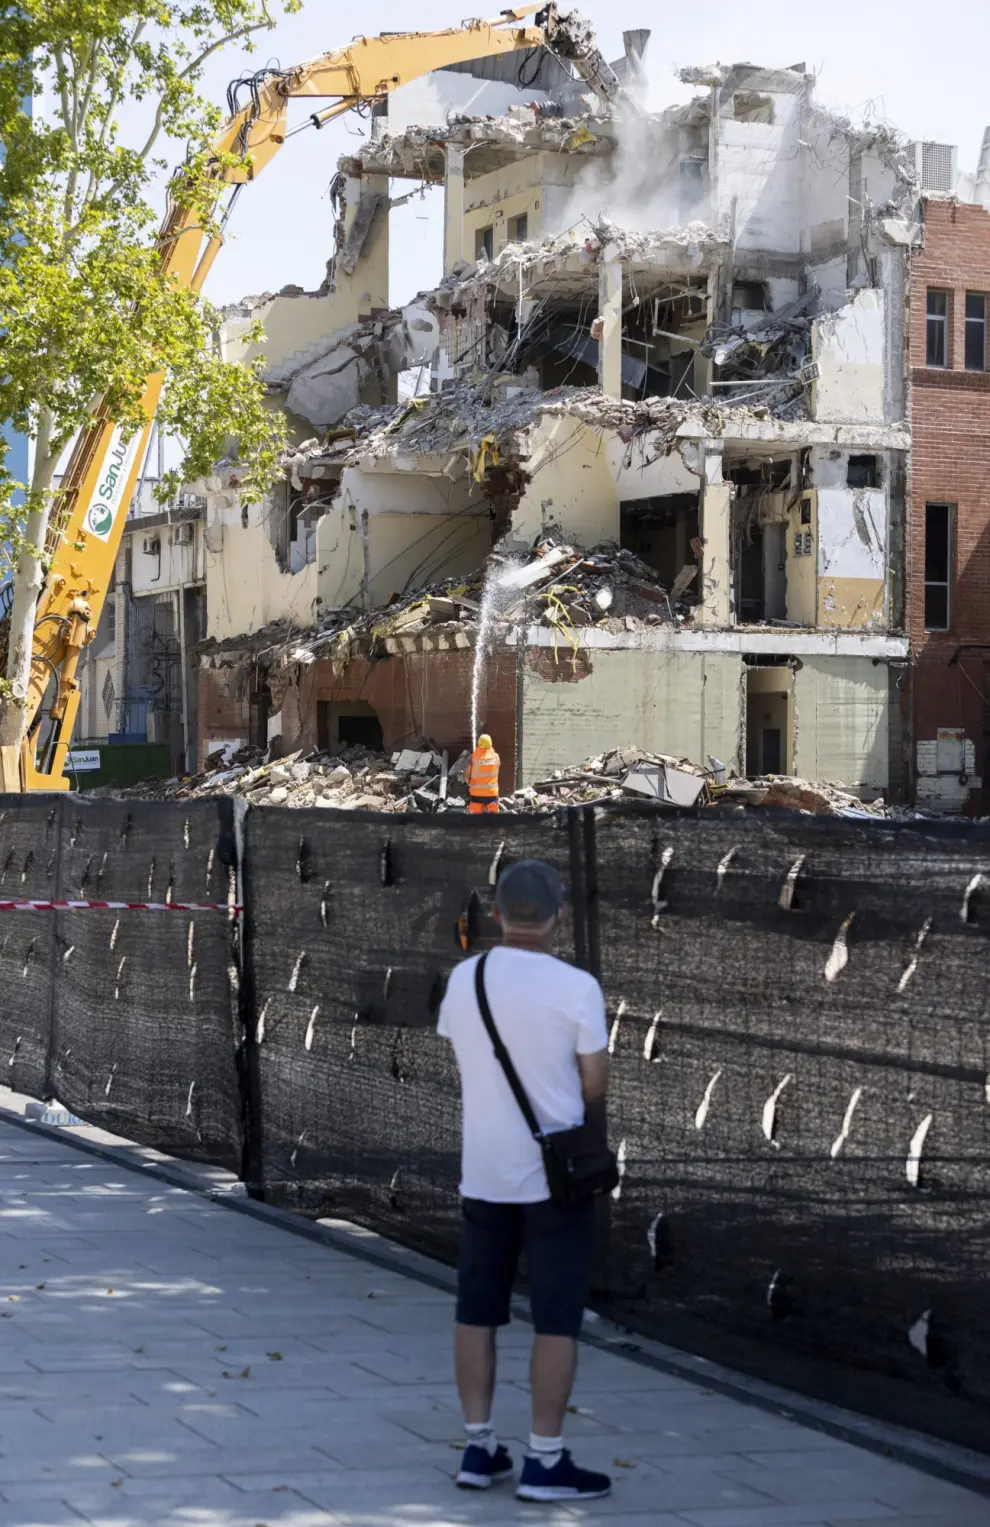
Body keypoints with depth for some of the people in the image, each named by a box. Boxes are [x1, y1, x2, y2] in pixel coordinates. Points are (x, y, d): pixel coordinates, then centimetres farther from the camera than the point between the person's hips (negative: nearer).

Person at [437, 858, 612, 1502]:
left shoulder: (463, 980, 0)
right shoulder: (576, 988, -14)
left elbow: (466, 1067, 8)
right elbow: (595, 1087, -8)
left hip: (483, 1172, 5)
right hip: (555, 1173, -5)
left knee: (478, 1313, 13)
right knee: (557, 1321, 2)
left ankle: (480, 1447, 18)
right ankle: (546, 1461, 4)